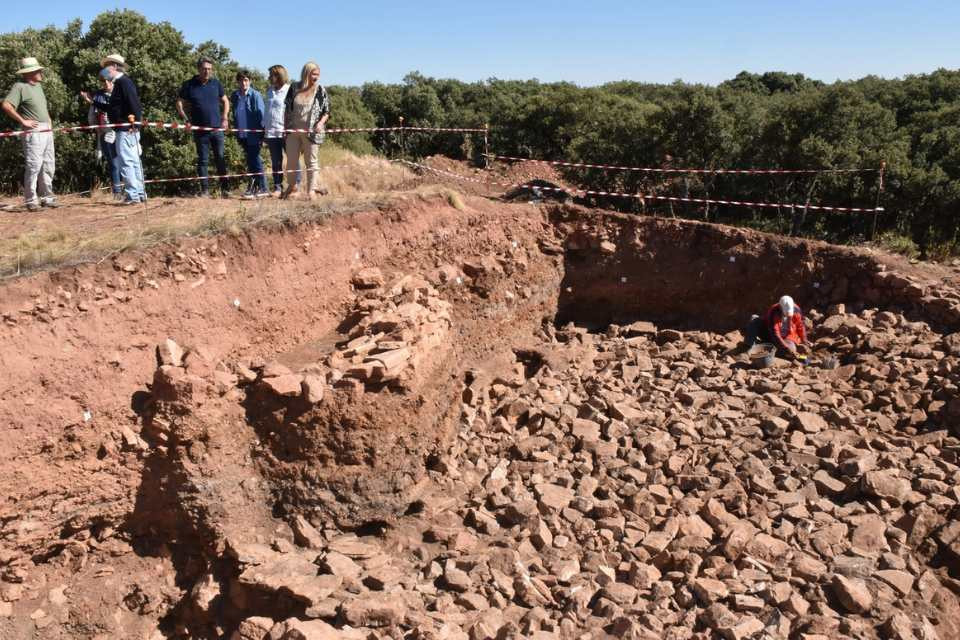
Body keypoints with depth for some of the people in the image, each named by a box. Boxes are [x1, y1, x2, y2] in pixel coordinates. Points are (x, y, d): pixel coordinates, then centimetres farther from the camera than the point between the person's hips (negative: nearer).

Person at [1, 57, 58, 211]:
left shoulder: (38, 86, 18)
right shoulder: (20, 86, -7)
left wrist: (49, 120, 18)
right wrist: (23, 121, -14)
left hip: (47, 131, 8)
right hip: (33, 132, -8)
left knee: (48, 166, 11)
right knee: (33, 166, -8)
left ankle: (46, 197, 20)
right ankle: (31, 200, -3)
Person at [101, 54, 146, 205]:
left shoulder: (123, 81, -11)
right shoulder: (120, 82, 19)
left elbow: (134, 103, -21)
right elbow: (115, 107, 24)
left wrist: (136, 121, -23)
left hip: (126, 129, -10)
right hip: (128, 129, 10)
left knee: (126, 162, -9)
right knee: (134, 161, 12)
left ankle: (132, 195, -8)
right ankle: (140, 193, 16)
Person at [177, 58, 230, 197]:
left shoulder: (216, 83, 6)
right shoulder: (189, 85, 1)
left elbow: (225, 101, 15)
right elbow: (179, 103, 7)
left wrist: (225, 118, 4)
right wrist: (186, 119, -2)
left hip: (217, 128, 1)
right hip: (200, 130, -1)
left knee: (220, 159, 2)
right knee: (203, 160, 4)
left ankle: (225, 188, 8)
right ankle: (204, 189, 9)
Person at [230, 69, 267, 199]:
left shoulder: (255, 95, -8)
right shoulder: (234, 96, 8)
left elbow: (261, 115, -9)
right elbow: (235, 115, 16)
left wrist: (262, 134, -11)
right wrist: (237, 132, 14)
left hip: (254, 134, -6)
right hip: (242, 135, 6)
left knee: (253, 162, -5)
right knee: (255, 161, 12)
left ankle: (252, 189, 2)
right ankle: (262, 189, 19)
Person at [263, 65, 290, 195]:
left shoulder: (289, 90, -6)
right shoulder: (270, 91, 15)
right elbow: (267, 110, 21)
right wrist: (264, 126, 16)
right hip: (271, 132, 6)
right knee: (275, 161, 8)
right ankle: (278, 187, 13)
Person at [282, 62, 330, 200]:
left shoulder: (320, 90, -2)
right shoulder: (294, 87, 3)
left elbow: (326, 111, 0)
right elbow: (287, 108, 10)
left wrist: (321, 123, -18)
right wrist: (285, 126, 7)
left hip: (310, 132, -3)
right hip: (293, 130, 3)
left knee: (311, 161, 4)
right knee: (291, 160, 9)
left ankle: (311, 190, 9)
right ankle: (292, 187, 26)